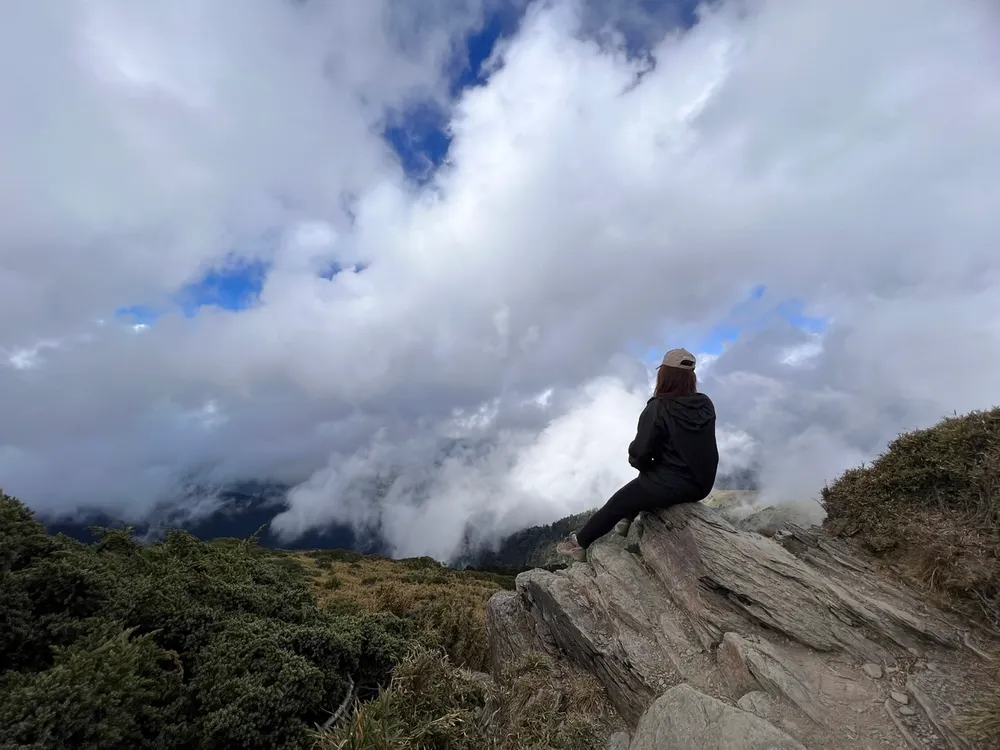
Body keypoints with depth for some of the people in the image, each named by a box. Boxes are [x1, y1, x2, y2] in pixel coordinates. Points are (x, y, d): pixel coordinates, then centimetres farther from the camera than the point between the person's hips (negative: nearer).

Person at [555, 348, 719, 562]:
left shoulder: (659, 408, -22)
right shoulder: (706, 404, -2)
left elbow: (640, 453, -20)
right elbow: (693, 444, 10)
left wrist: (643, 464, 4)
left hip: (672, 485, -7)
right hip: (702, 484, 7)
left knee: (617, 503, 11)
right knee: (647, 481, 32)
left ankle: (579, 543, 25)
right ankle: (627, 520, 45)